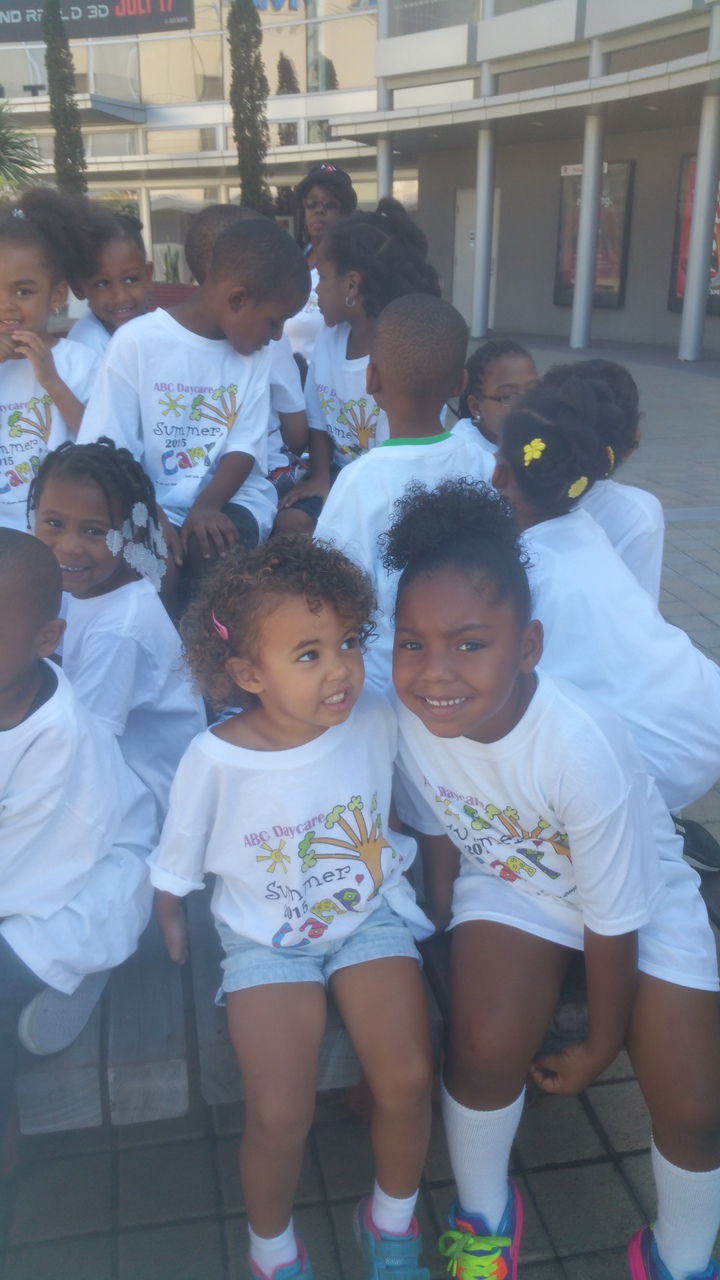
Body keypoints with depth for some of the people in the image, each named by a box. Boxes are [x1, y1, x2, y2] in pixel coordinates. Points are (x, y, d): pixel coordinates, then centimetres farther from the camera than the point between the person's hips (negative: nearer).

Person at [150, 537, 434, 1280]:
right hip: (266, 937, -2)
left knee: (407, 1080, -14)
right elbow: (174, 869, -4)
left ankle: (392, 1220, 21)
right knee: (280, 1114, -16)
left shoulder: (377, 720, -14)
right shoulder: (214, 760, -21)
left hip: (371, 915, 2)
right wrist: (171, 929, 5)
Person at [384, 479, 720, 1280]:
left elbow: (613, 923, -21)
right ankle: (483, 1213, 14)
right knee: (486, 1043, -20)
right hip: (508, 880, 2)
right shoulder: (410, 719, -25)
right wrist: (443, 945, 7)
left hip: (641, 896, -2)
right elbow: (440, 834, -3)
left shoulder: (582, 747, -37)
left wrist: (601, 1046, -7)